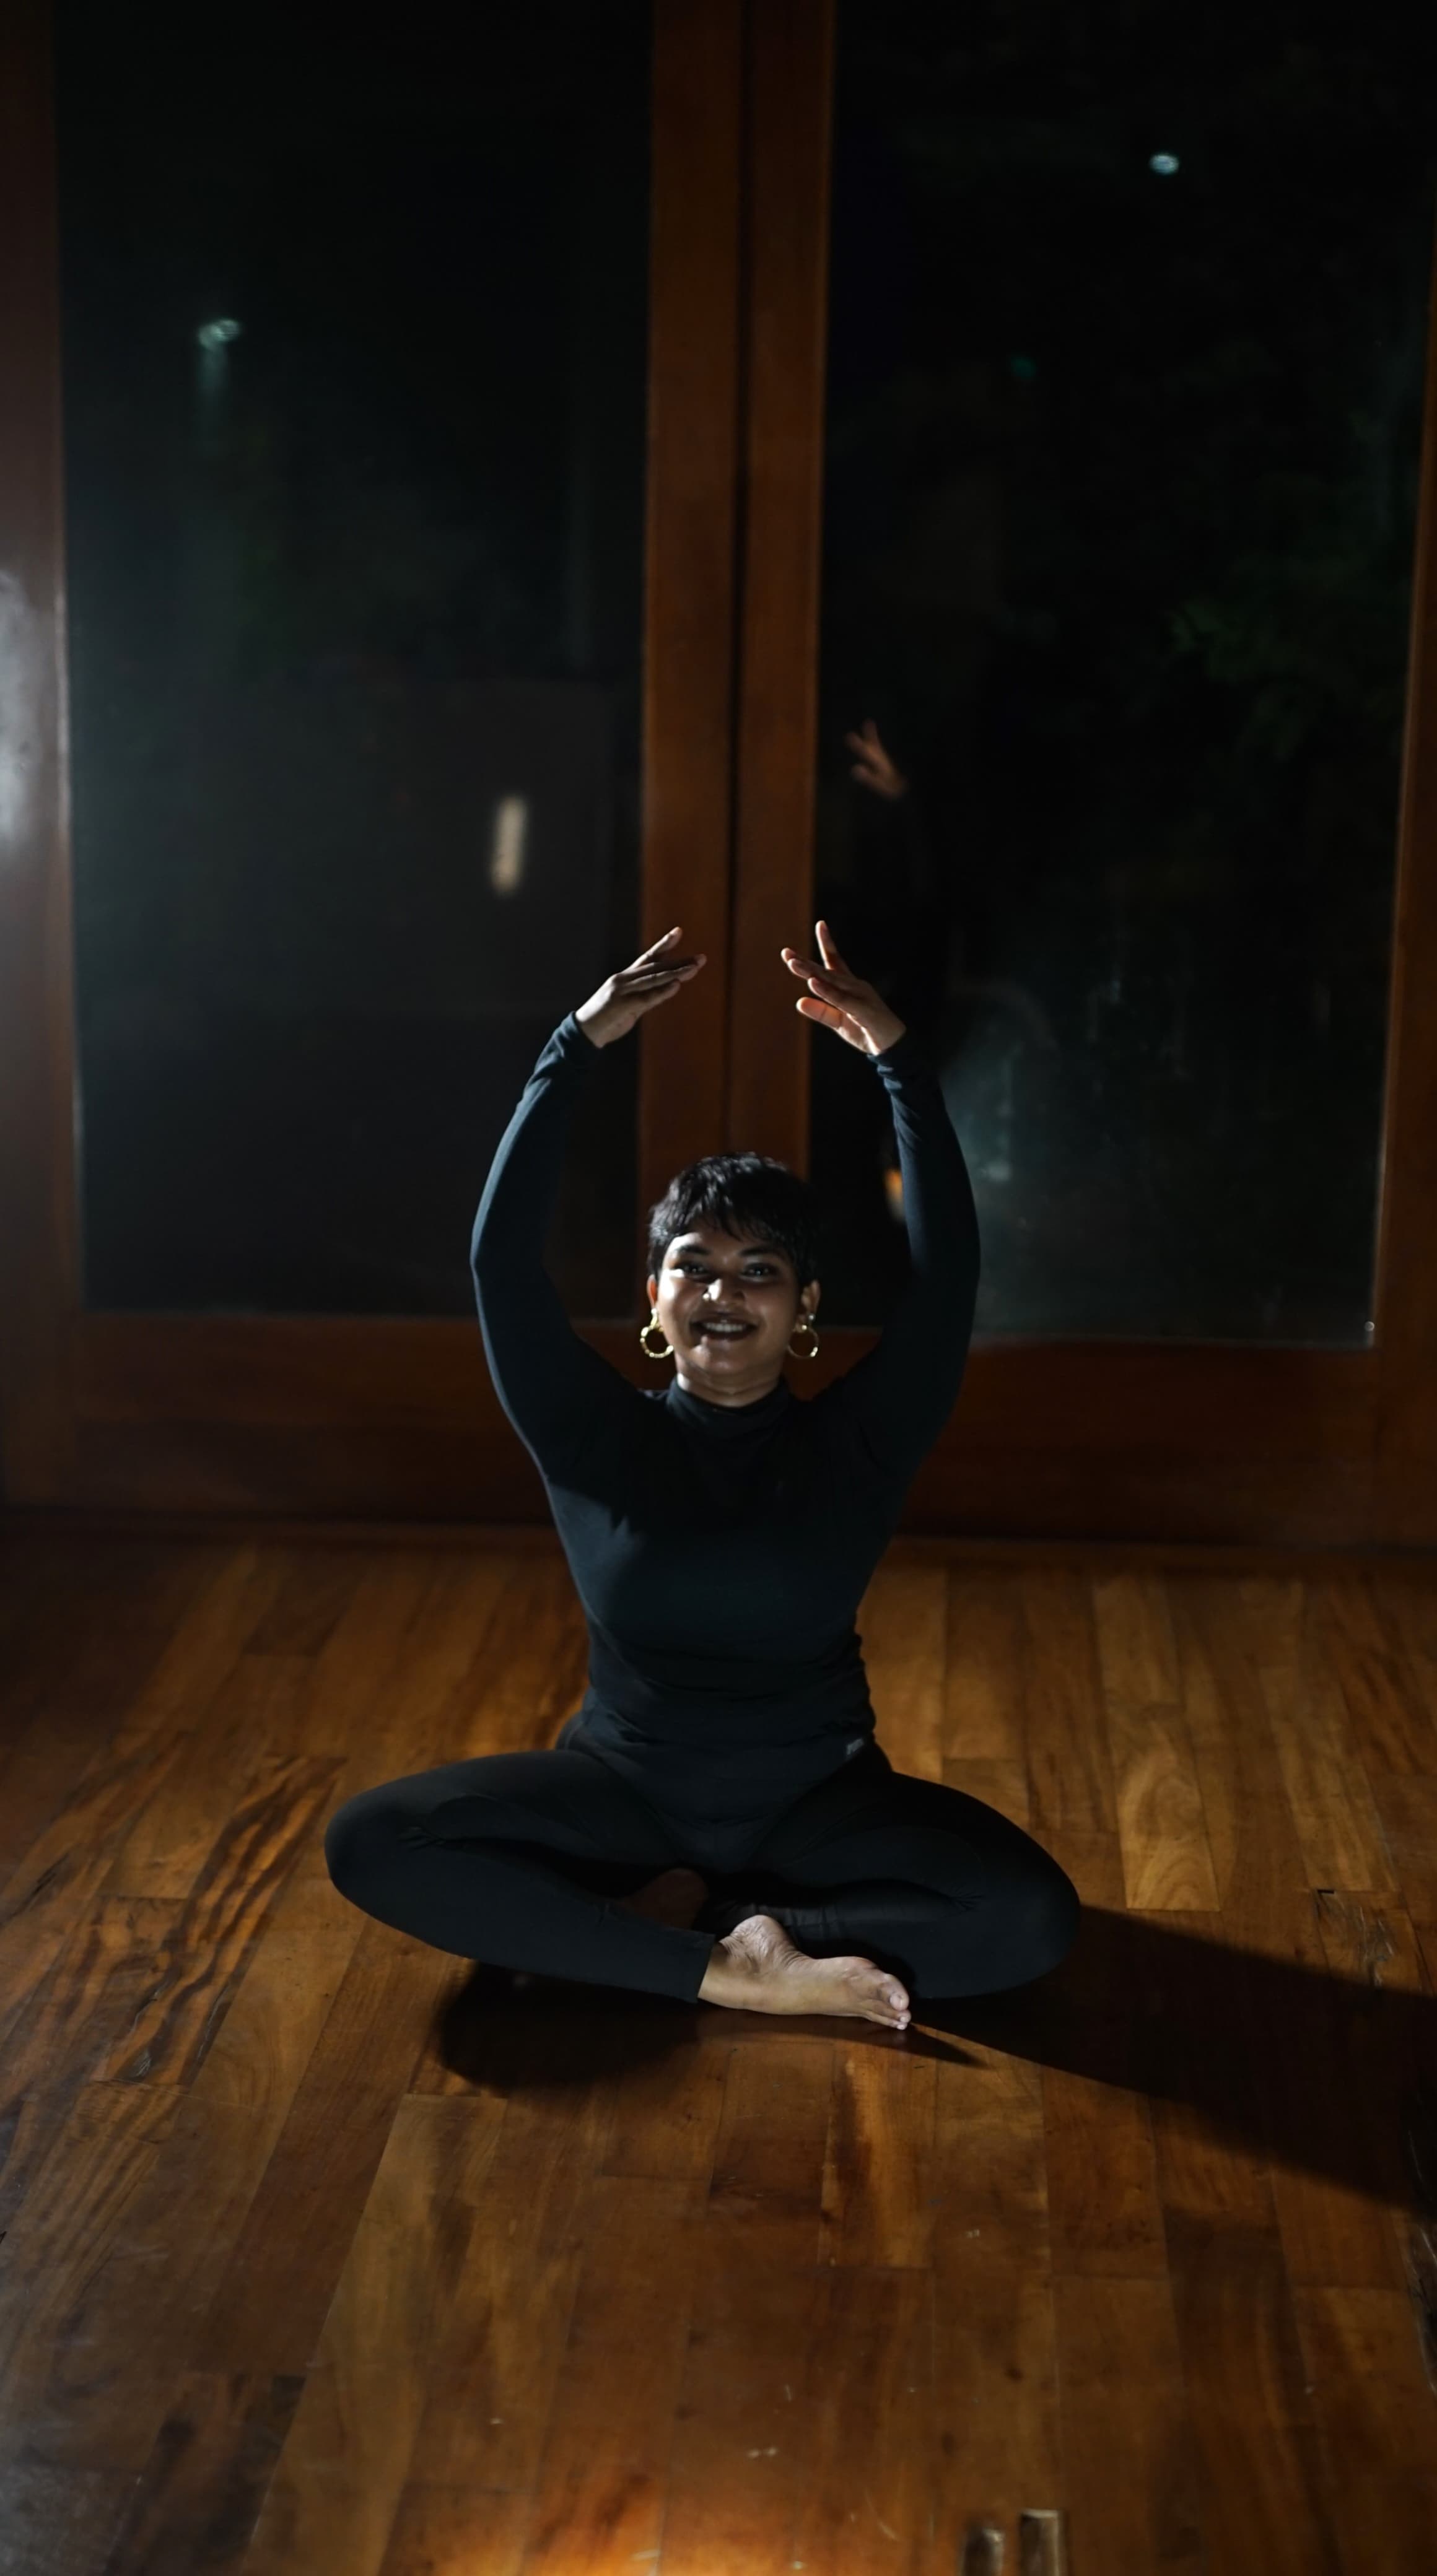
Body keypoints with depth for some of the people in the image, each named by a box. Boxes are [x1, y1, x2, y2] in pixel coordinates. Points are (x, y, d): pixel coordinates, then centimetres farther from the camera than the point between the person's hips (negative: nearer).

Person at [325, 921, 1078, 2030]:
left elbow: (949, 1267, -18)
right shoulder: (596, 1440, -6)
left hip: (817, 1801, 0)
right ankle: (726, 1966, -22)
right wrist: (578, 1049, -22)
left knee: (1032, 1915, -27)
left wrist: (897, 1060, -24)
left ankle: (675, 1917, -16)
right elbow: (502, 1259, -17)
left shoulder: (856, 1442, -7)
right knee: (372, 1842, -24)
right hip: (621, 1791, 1)